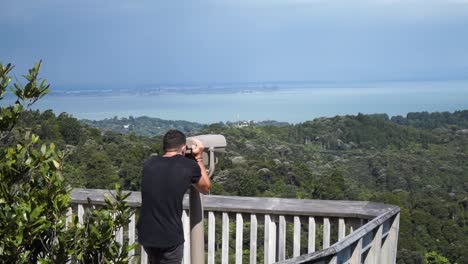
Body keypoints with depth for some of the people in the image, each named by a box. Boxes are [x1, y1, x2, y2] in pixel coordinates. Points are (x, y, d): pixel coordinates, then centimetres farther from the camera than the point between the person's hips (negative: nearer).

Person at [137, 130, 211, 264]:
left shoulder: (149, 164, 5)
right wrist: (199, 158, 18)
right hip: (170, 238, -4)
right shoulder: (189, 166, -7)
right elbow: (205, 188, 12)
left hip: (146, 235, 5)